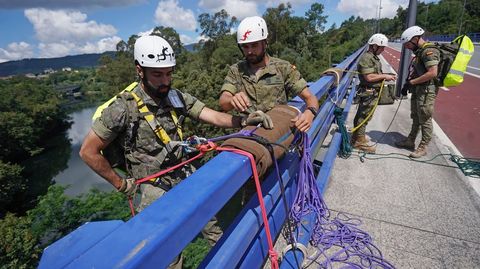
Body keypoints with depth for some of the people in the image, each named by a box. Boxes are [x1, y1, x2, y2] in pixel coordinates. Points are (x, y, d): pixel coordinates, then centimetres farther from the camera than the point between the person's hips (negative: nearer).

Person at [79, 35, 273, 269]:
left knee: (219, 230, 7)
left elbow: (212, 116, -6)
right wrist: (121, 184, -5)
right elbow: (88, 151, -8)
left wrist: (244, 120, -23)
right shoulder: (123, 108, -15)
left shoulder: (178, 98, 0)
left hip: (187, 176, 5)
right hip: (156, 190, -4)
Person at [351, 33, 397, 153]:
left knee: (361, 115, 16)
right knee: (364, 116, -4)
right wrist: (384, 76, -15)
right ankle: (360, 141, 5)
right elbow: (369, 77, -25)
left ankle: (357, 136, 27)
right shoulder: (366, 58, -18)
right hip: (369, 92, -11)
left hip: (372, 92, 11)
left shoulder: (374, 57, 15)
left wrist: (386, 76, 9)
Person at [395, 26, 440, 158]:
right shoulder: (420, 51, 11)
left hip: (426, 91, -10)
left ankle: (423, 147, 12)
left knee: (425, 120, 1)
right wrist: (407, 83, 6)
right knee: (416, 117, 19)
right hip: (418, 90, 10)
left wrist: (412, 82, -20)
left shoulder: (429, 51, -18)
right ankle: (410, 141, 32)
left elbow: (432, 73, -26)